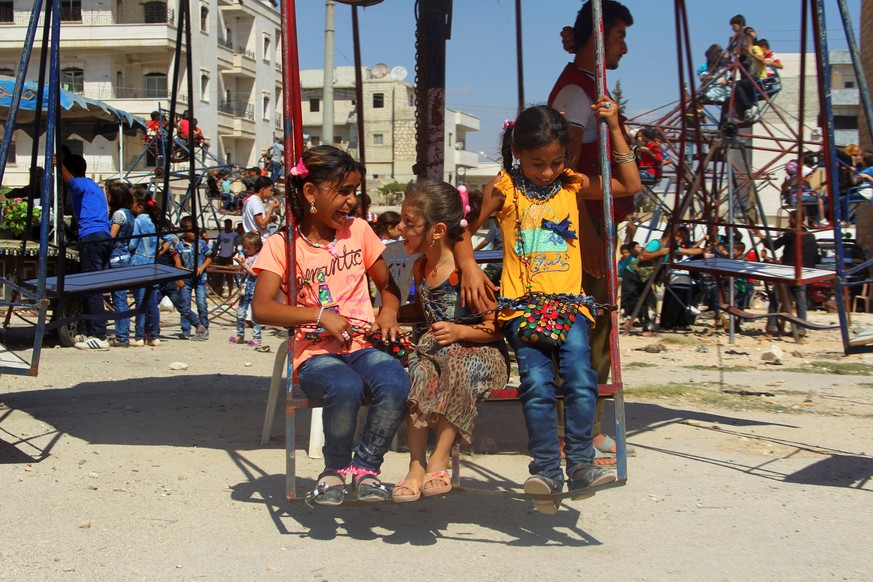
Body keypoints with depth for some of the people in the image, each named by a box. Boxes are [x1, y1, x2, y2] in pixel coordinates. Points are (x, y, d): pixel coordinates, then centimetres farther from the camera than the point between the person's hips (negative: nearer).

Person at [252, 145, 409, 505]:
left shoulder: (358, 231, 12)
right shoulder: (282, 245, 0)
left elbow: (387, 284, 23)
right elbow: (261, 309, -12)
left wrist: (388, 313, -1)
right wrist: (320, 315, -22)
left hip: (362, 345, 3)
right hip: (315, 353, -3)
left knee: (395, 384, -32)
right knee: (346, 388, -37)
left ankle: (366, 466, -6)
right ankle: (335, 470, -7)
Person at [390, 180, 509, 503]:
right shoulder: (421, 268, 8)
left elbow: (497, 327, -13)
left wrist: (460, 332, -25)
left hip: (480, 352, -6)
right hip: (436, 348, 6)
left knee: (458, 367, -39)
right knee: (419, 371, -29)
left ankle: (439, 460, -28)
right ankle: (416, 466, -28)